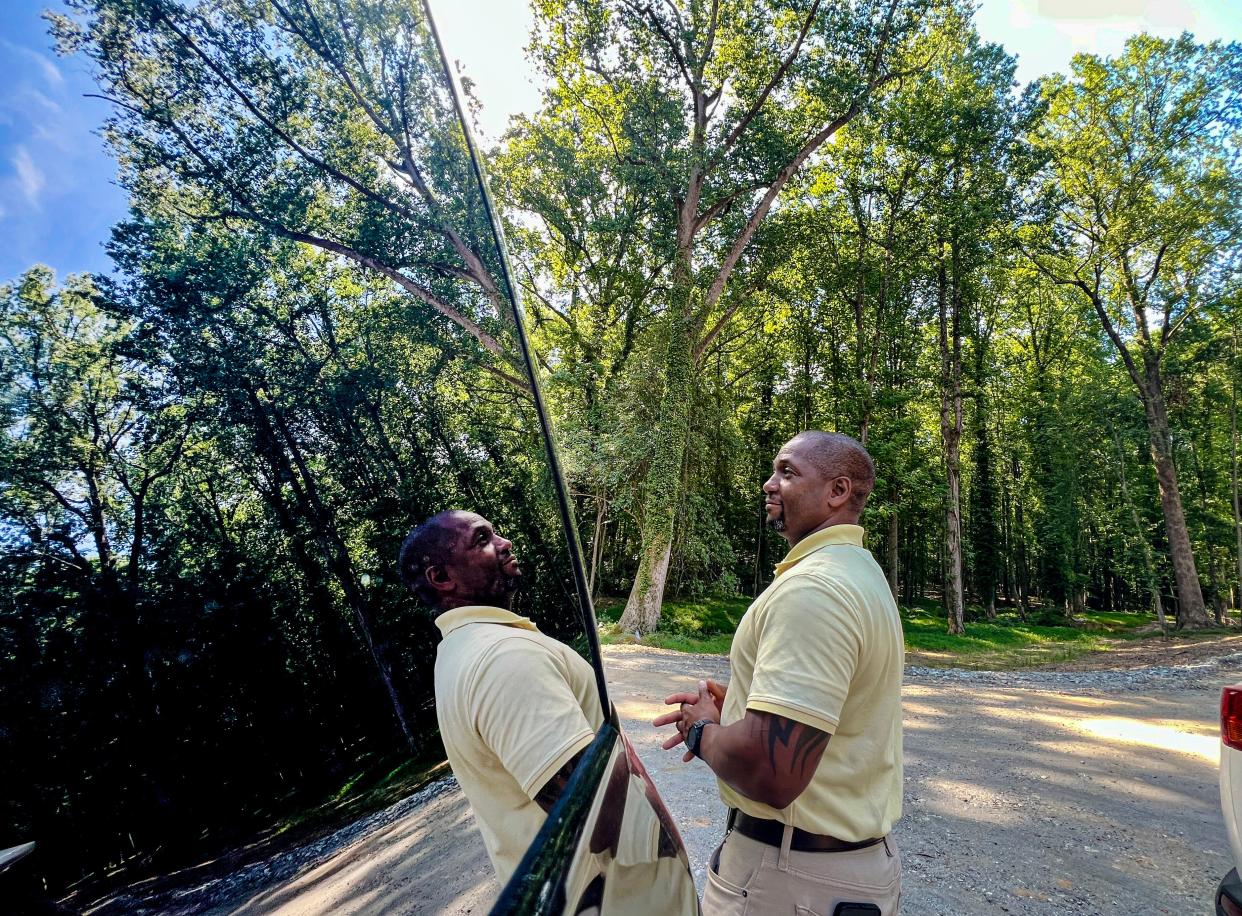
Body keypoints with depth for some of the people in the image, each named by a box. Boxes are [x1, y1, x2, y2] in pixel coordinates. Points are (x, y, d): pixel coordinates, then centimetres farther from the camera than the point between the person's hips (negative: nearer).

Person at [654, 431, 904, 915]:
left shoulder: (813, 588, -27)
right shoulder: (861, 571, 8)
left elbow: (769, 773, -34)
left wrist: (703, 731, -14)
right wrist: (738, 706, 7)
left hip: (792, 875, -9)